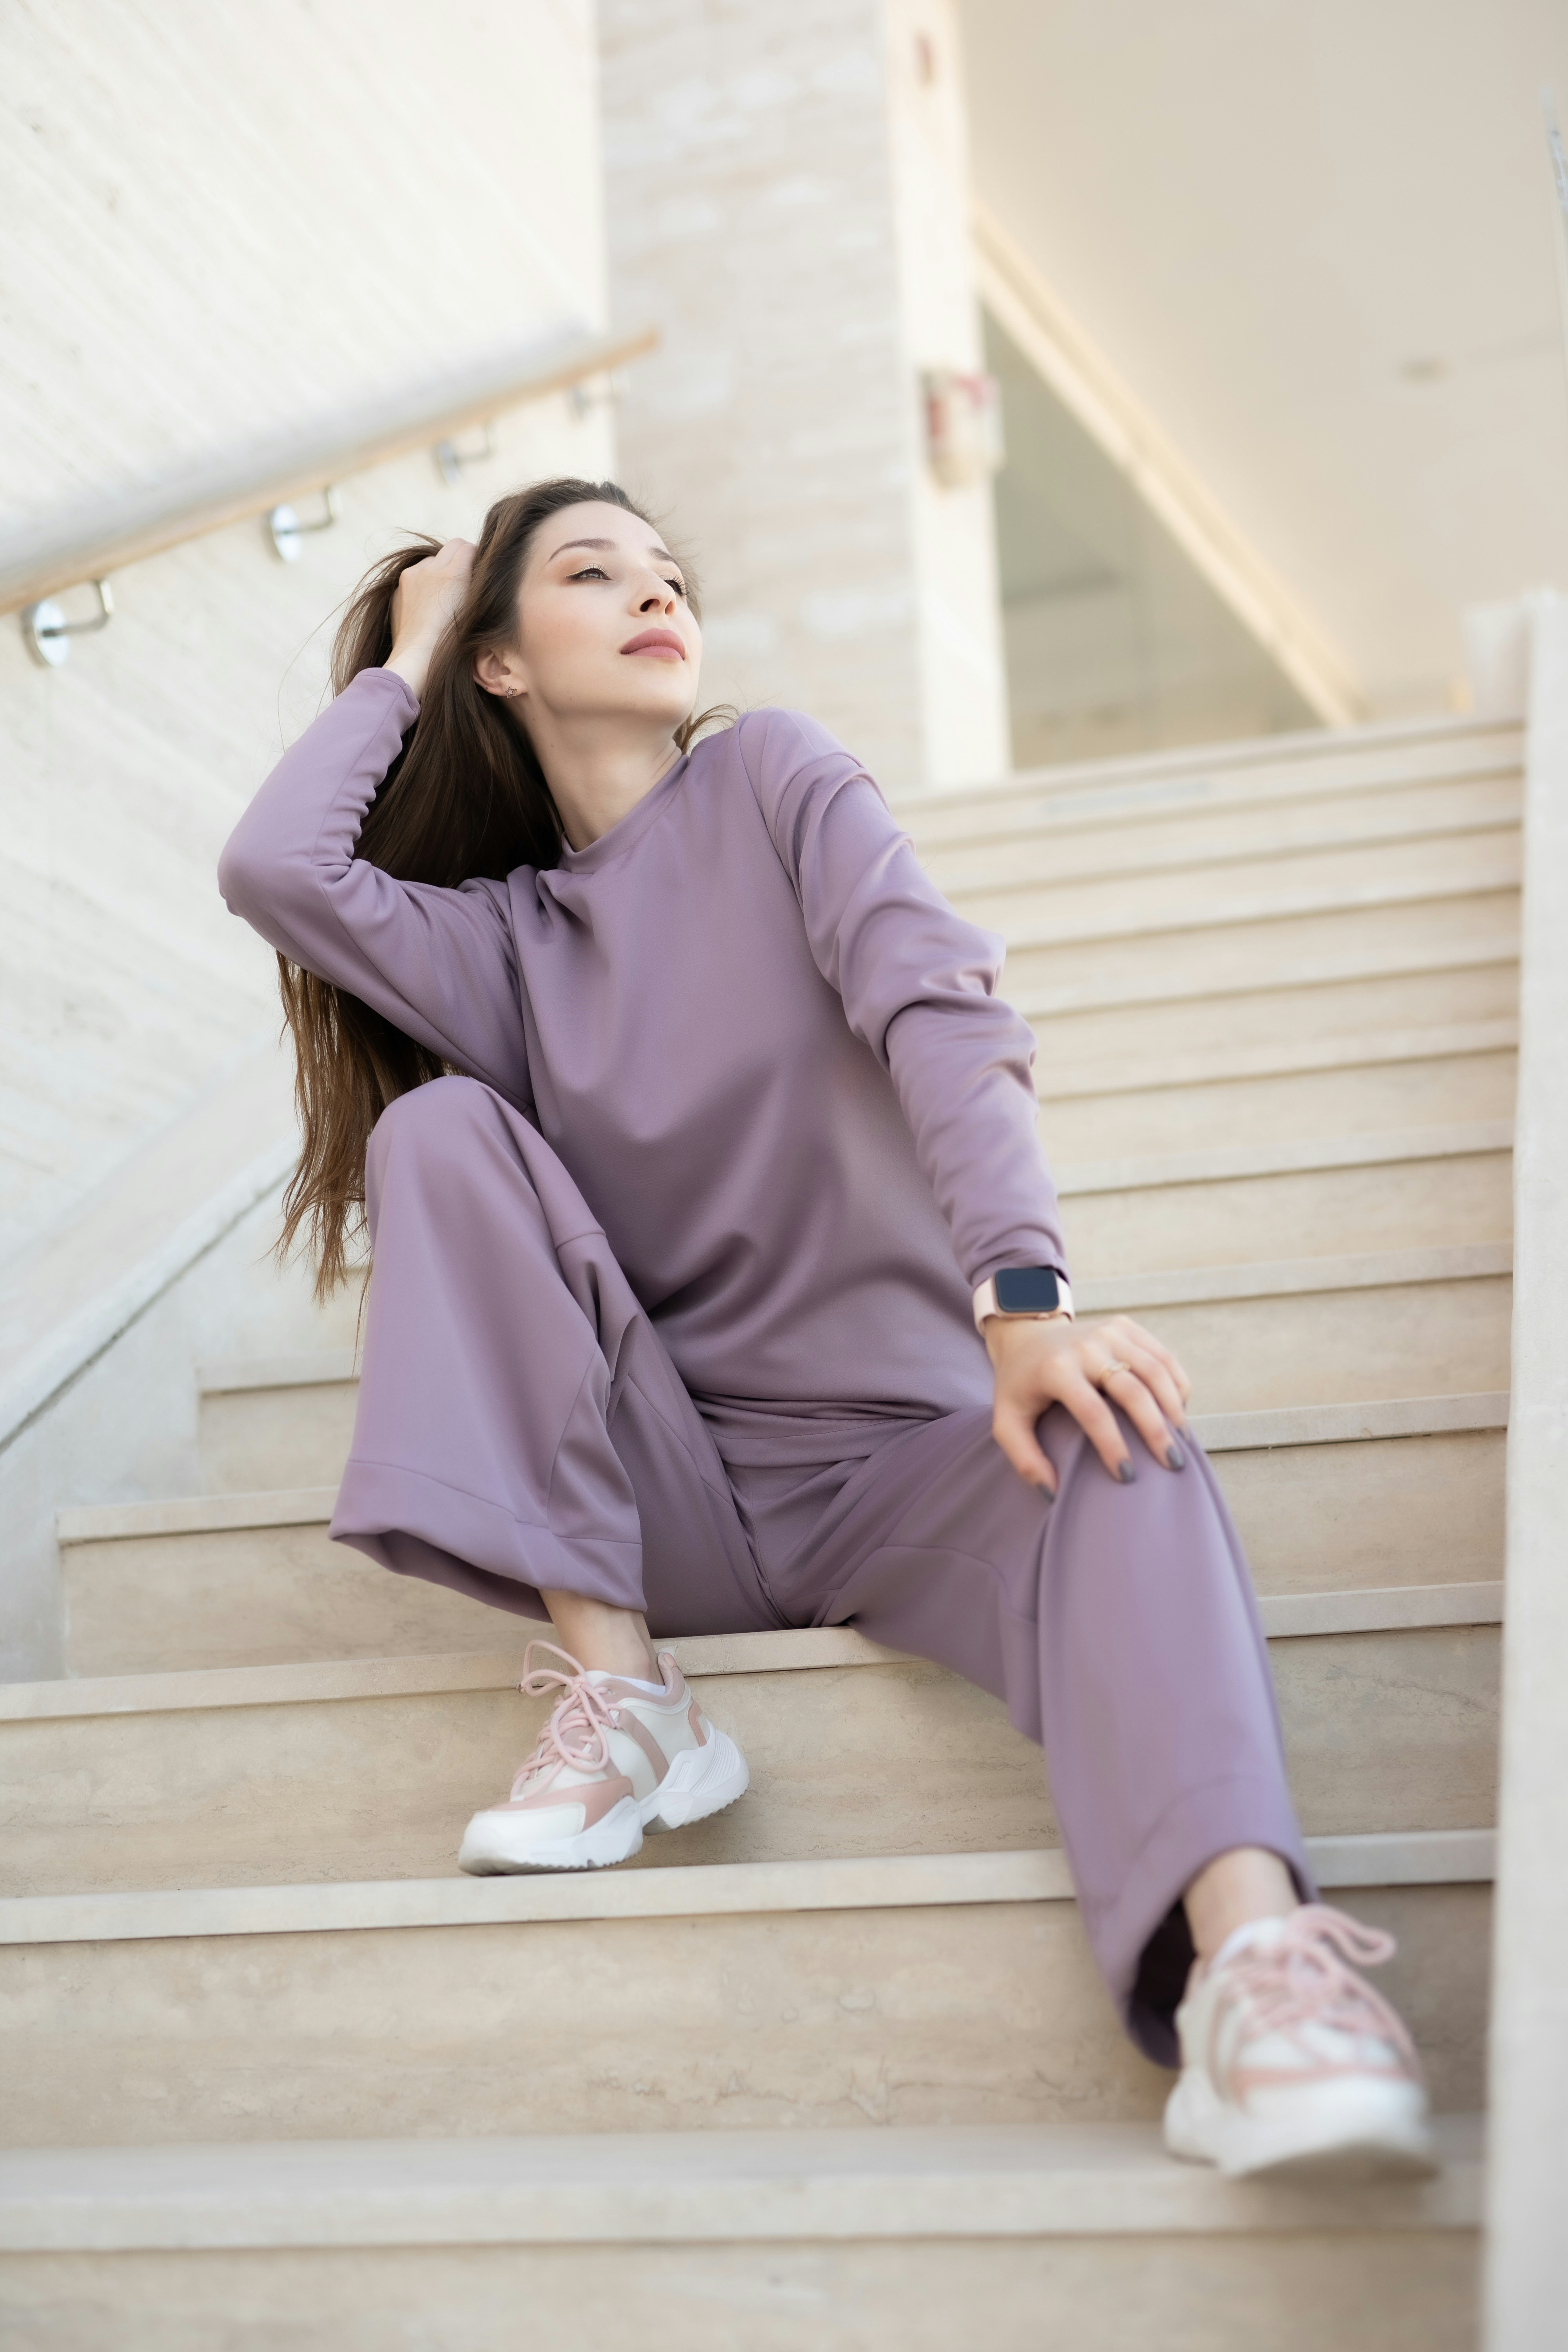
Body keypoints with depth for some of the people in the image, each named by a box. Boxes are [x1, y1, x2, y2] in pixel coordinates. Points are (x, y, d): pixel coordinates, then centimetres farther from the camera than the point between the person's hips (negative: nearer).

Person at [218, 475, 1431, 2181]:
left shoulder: (774, 781, 6)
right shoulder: (506, 940, 11)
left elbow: (936, 1004, -11)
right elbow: (273, 866, -8)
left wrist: (1022, 1302, -29)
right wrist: (401, 664, 10)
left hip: (898, 1455, -2)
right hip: (666, 1498, 2)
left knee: (1116, 1448, -33)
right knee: (440, 1124, -15)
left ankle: (1249, 1949, -59)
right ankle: (616, 1691, -21)